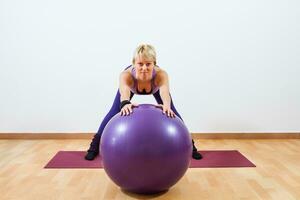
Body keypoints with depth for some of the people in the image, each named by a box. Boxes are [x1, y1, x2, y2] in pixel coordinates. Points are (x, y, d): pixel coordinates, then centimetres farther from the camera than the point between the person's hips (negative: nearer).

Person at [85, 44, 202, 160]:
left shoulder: (161, 75, -45)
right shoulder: (126, 75, -45)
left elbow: (165, 92, -63)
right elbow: (124, 92, -63)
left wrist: (167, 106, -85)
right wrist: (125, 103, -86)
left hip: (156, 83, 0)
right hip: (131, 81, 0)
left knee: (171, 111, -4)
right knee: (115, 111, -5)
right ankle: (95, 145, 13)